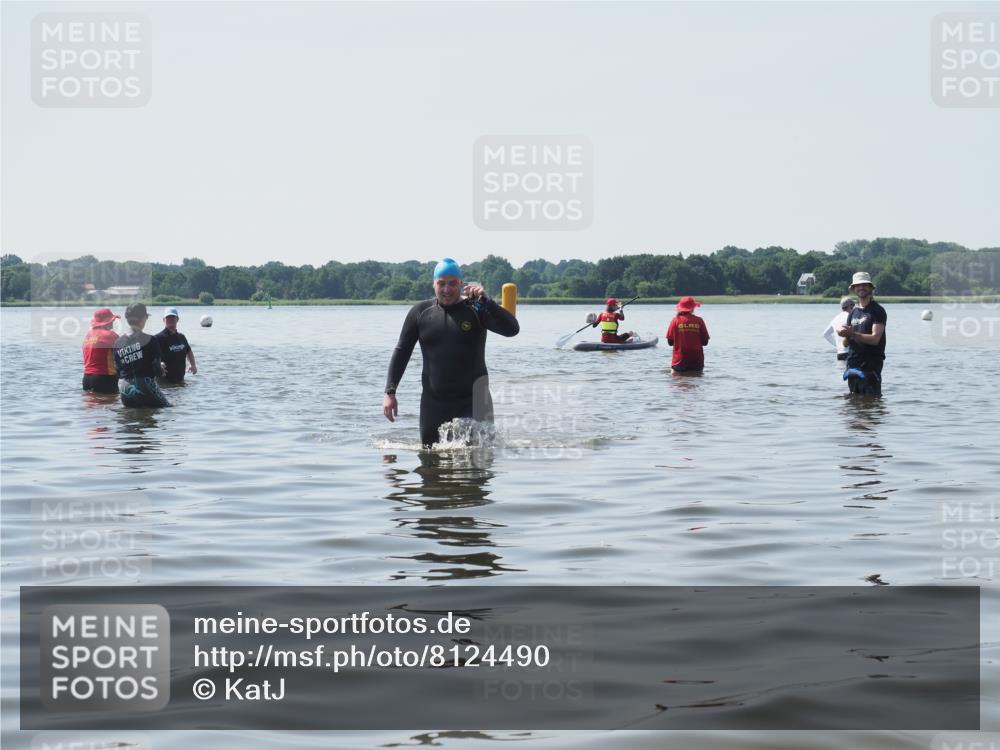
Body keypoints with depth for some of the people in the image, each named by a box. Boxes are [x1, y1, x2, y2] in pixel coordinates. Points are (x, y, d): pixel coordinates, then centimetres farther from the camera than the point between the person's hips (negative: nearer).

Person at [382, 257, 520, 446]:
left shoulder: (475, 309, -4)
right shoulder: (420, 312, 5)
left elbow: (512, 329, -16)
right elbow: (401, 352, 9)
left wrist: (485, 301, -27)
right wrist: (390, 392, 2)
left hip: (471, 402, -3)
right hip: (433, 401, 3)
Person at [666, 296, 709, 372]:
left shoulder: (675, 320, -2)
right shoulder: (699, 321, -1)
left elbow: (670, 342, 0)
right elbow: (705, 342, 2)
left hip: (679, 361, -1)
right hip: (697, 362, 1)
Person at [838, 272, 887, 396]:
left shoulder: (877, 310, -4)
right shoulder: (853, 312, 17)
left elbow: (875, 338, -15)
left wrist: (852, 334, -21)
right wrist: (845, 335, -6)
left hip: (870, 366, -7)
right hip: (852, 365, 7)